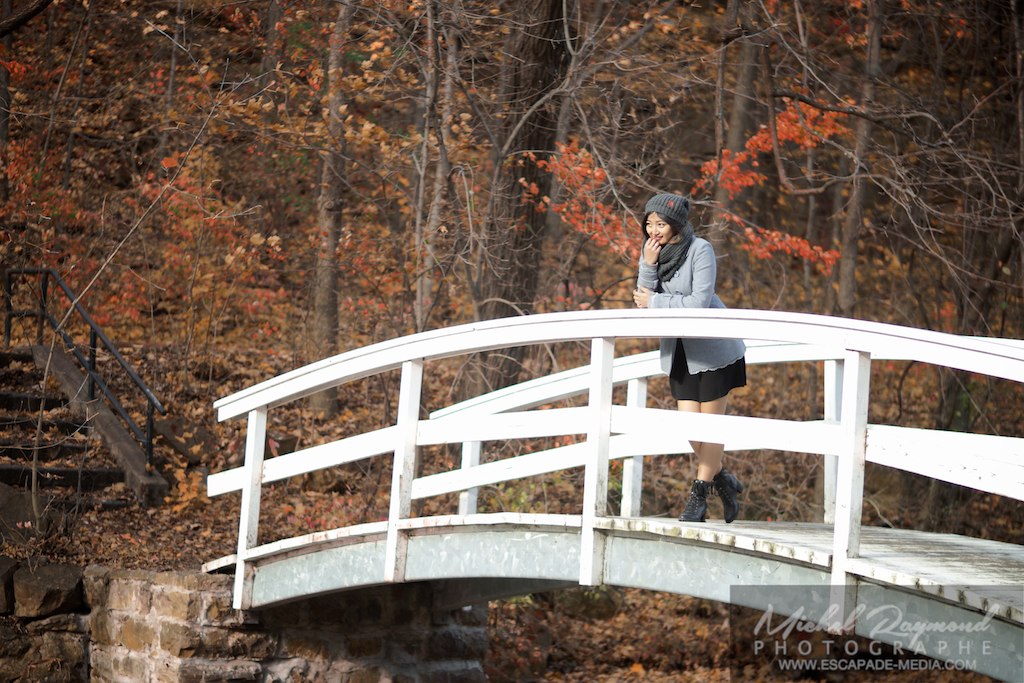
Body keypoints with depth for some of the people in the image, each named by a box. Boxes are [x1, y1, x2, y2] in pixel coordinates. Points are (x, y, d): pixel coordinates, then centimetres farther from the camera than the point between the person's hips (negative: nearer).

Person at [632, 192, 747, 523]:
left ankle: (699, 494, 9)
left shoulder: (699, 250, -17)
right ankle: (723, 480, 23)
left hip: (713, 346, -6)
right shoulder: (651, 252, 1)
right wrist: (648, 265, -19)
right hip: (679, 349, 6)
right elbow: (643, 302, -6)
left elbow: (699, 303, -23)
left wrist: (655, 302, -14)